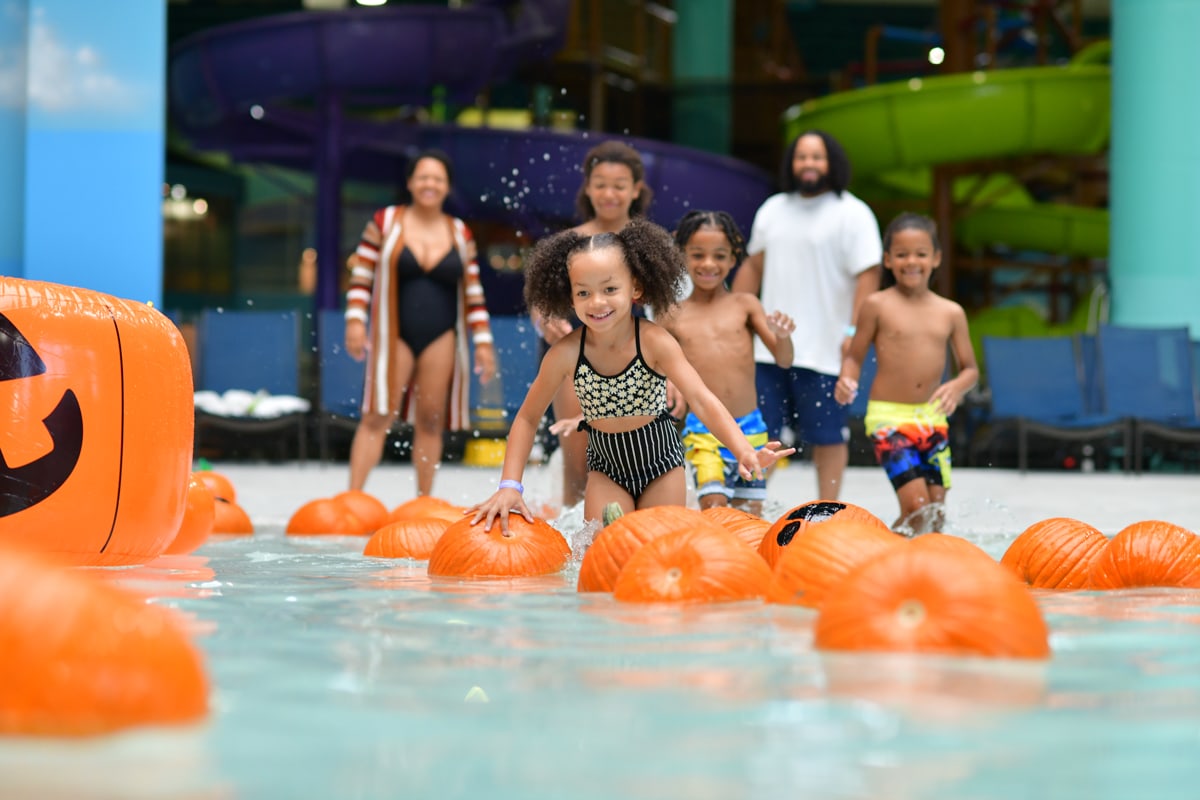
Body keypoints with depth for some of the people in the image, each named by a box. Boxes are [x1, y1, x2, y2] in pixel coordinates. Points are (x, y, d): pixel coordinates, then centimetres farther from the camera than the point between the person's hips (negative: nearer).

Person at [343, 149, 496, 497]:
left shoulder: (460, 233, 8)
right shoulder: (385, 221, 2)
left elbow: (473, 293, 9)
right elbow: (361, 276, 2)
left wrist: (483, 342, 4)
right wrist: (355, 321, -8)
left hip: (441, 338, 2)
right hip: (393, 335, -2)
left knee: (430, 421, 4)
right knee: (377, 416, -8)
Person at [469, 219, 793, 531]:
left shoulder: (654, 342, -24)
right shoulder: (565, 354, -18)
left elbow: (701, 400, -32)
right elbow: (527, 418, -7)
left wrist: (744, 451, -50)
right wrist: (509, 486, -19)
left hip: (660, 460, -1)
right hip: (607, 465, 1)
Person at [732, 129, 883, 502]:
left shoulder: (853, 214, -2)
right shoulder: (772, 210, 16)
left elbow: (868, 275, -9)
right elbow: (752, 267, 22)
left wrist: (854, 331, -17)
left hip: (823, 351, -5)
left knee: (827, 436, 1)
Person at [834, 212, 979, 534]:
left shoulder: (951, 313, 8)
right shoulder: (877, 306, 0)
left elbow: (970, 368, 11)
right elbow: (855, 356, 4)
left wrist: (957, 386, -11)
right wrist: (846, 380, -17)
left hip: (932, 418, 4)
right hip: (888, 415, -4)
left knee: (936, 510, 4)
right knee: (916, 504, -16)